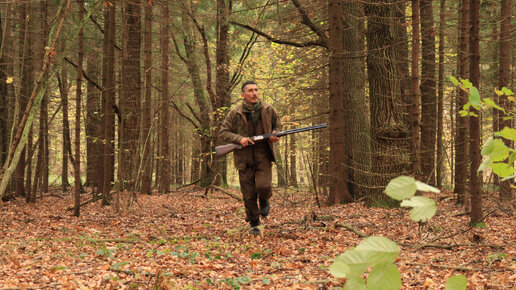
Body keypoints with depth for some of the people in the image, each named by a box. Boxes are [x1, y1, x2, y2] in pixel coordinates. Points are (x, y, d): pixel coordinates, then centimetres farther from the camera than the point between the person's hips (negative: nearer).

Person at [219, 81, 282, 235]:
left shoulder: (268, 110, 1)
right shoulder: (235, 113, -5)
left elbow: (277, 124, 18)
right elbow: (223, 133, -3)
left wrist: (275, 135, -5)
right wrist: (239, 139, -19)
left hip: (263, 157, 0)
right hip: (244, 158, 0)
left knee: (264, 186, -19)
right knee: (248, 195, 3)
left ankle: (264, 201, 17)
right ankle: (254, 224, 21)